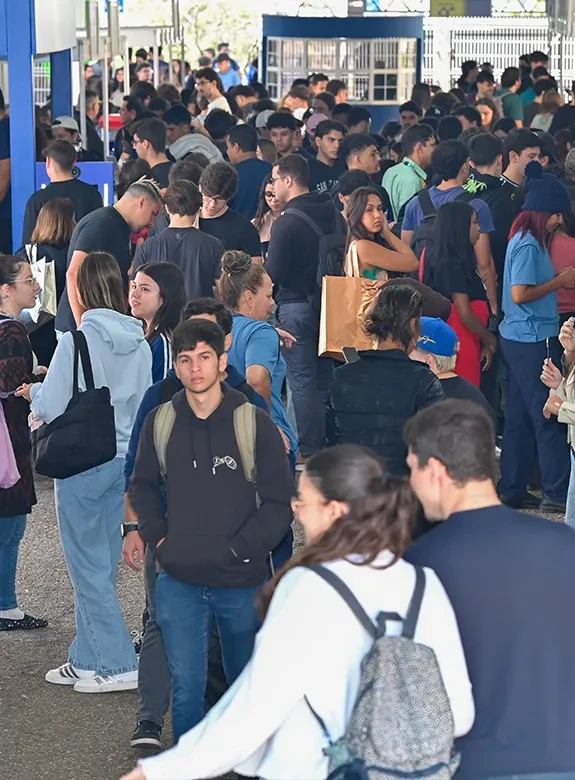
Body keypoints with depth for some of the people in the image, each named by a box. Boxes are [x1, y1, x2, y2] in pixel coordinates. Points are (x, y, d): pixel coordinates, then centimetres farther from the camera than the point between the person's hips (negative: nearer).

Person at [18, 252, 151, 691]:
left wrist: (33, 392, 9)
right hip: (124, 459, 6)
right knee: (102, 565, 14)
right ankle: (88, 660, 21)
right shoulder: (139, 345, 1)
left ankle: (119, 665, 1)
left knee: (89, 567, 2)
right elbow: (141, 409, 10)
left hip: (82, 461, -6)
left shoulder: (76, 342, -16)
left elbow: (51, 408, -11)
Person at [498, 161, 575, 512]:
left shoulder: (526, 239, 12)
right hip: (532, 340, -10)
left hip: (522, 339, 10)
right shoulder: (529, 245, -17)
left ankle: (512, 489, 18)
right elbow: (519, 294, -22)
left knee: (522, 417, 13)